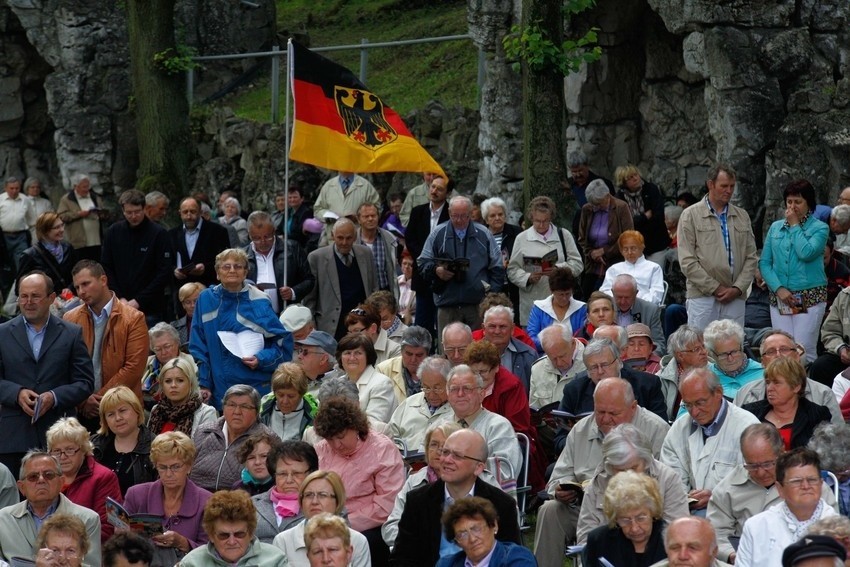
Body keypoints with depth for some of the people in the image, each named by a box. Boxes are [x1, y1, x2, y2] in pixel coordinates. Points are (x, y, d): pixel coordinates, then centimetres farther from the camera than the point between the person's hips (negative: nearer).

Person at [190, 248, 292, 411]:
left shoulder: (258, 303, -5)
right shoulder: (206, 300, 3)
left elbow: (283, 341, -2)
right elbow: (198, 347, 5)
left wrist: (261, 360, -17)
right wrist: (203, 383, 1)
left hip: (256, 390, -2)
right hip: (219, 391, 2)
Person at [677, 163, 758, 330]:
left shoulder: (742, 216, 15)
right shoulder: (691, 215, 3)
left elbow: (751, 258, 11)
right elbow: (687, 261, -4)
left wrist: (738, 288, -4)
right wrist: (715, 289, -9)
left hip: (735, 298, 3)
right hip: (702, 296, -3)